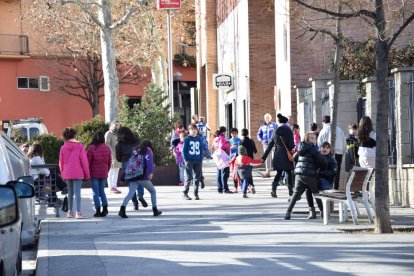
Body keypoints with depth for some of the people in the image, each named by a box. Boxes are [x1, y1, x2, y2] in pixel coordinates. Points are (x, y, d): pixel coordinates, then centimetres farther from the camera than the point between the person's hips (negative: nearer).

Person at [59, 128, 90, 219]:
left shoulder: (63, 148, 2)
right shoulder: (80, 146, -7)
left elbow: (61, 162, 7)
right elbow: (84, 161, -7)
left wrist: (63, 174, 18)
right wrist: (87, 174, 1)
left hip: (67, 174, 3)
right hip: (78, 173, -3)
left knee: (70, 192, 15)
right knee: (77, 192, -6)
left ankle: (70, 211, 19)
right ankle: (78, 212, -14)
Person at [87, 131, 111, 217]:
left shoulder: (91, 148, -9)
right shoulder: (107, 148, 3)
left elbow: (88, 161, -7)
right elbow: (109, 162, 8)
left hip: (94, 173, -4)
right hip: (104, 173, 4)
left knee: (95, 192, 2)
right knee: (102, 191, 14)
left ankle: (98, 210, -2)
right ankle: (105, 207, -2)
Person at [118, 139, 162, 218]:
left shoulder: (134, 151, 16)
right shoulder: (148, 152, 2)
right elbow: (149, 162, -17)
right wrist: (151, 172, -29)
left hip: (133, 178, 4)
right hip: (143, 177, -4)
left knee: (131, 193, -6)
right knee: (153, 191, 17)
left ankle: (122, 209, -28)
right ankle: (155, 210, 18)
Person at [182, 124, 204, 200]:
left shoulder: (199, 139, 10)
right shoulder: (187, 139, -1)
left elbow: (201, 150, 14)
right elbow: (183, 150, -1)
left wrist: (201, 159, 4)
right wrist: (185, 160, -9)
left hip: (198, 161, 4)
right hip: (189, 161, -4)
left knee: (197, 178, 6)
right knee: (189, 178, -6)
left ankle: (196, 194, 13)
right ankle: (185, 193, 2)